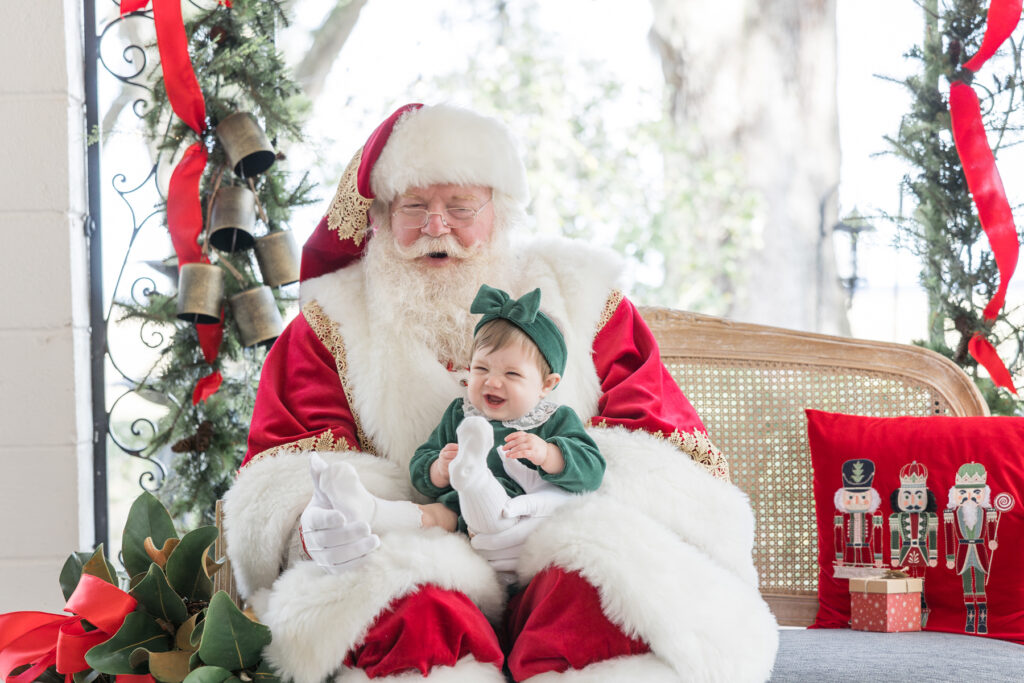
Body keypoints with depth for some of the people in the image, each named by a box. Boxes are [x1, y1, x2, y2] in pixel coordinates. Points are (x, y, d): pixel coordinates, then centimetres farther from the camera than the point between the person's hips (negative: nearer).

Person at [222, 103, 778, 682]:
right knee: (412, 614, -36)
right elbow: (281, 477, 6)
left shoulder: (580, 299, 14)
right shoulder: (333, 324, 15)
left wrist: (557, 513, -16)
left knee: (605, 593, -34)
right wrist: (313, 525, -22)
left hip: (558, 565, 1)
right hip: (412, 563, 0)